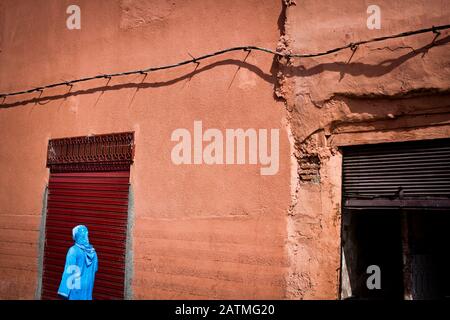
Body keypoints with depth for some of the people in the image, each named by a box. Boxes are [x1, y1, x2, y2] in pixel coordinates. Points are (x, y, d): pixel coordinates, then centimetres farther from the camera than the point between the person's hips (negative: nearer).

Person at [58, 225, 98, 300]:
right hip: (88, 287, 4)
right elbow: (95, 269, 11)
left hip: (76, 287, -4)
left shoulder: (73, 250, -12)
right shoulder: (92, 251, 3)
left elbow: (69, 271, -13)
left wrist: (64, 290, -11)